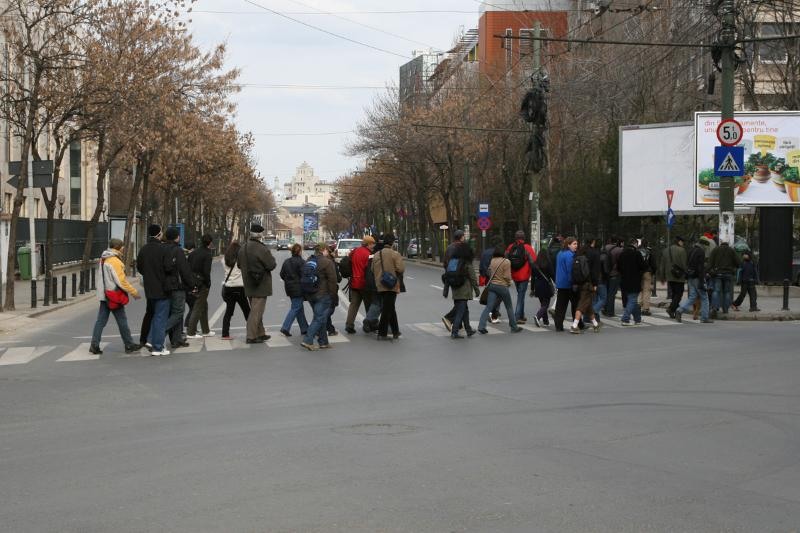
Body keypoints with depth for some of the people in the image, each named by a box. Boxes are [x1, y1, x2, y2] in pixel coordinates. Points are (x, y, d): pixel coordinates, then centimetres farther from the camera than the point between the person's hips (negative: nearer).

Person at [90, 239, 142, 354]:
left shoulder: (103, 259, 11)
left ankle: (94, 345, 5)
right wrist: (134, 292, -13)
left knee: (101, 320, 8)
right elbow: (121, 281, -20)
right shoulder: (115, 261, -17)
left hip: (104, 295, 8)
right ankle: (129, 345, 11)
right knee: (122, 321, 2)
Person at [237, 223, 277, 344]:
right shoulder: (262, 249, -21)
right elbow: (271, 265, -17)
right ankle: (251, 337, -2)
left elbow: (239, 264, 15)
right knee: (256, 311, -3)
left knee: (256, 310, 18)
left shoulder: (243, 248, 5)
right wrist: (272, 258, 1)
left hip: (249, 285, 8)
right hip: (261, 285, -8)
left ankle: (260, 334, 27)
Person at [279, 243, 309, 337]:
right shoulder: (301, 262, -15)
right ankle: (285, 328, -10)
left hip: (290, 288, 8)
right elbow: (304, 276, -18)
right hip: (298, 289, -8)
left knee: (299, 308, 15)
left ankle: (304, 328, 21)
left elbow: (282, 275, 10)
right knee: (295, 308, -3)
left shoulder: (286, 261, 8)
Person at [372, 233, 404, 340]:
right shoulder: (395, 254, -12)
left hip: (380, 286, 6)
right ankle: (382, 333, -3)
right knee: (387, 310, -2)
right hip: (391, 286, -6)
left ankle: (395, 331, 24)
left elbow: (373, 270, 12)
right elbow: (401, 269, -18)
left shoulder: (376, 255, 7)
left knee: (390, 308, 18)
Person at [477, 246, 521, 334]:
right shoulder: (506, 262, -12)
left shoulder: (492, 261, 4)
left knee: (488, 307, 0)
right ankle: (514, 327, 21)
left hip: (492, 285, 4)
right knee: (509, 307, 12)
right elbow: (507, 276, -12)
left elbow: (489, 273, 8)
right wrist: (509, 283, 6)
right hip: (502, 286, -4)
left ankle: (481, 327, -11)